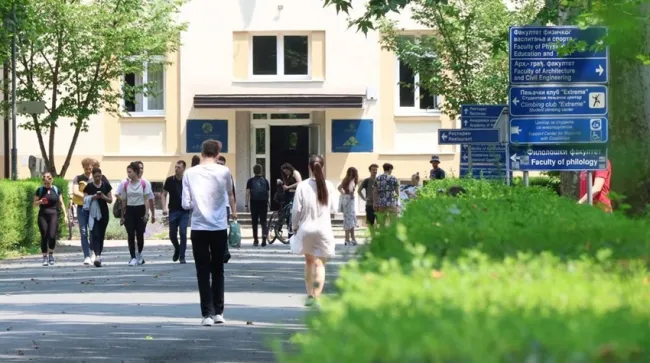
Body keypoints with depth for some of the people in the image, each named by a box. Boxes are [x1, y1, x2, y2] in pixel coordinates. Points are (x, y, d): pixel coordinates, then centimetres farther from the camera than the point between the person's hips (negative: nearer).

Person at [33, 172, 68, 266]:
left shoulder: (56, 190, 8)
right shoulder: (40, 190, 7)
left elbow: (61, 203, 12)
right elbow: (34, 203, 10)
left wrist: (65, 215, 6)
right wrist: (40, 202, -11)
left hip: (53, 214, 0)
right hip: (43, 215, 0)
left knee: (52, 236, -13)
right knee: (44, 237, -4)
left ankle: (51, 254, 10)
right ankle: (45, 257, 4)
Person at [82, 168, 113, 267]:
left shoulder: (106, 185, 5)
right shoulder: (89, 186, -1)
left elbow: (110, 200, 6)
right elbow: (85, 200, 0)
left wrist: (104, 197, -13)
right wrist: (93, 197, -16)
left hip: (103, 213, 3)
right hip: (93, 213, -3)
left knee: (101, 235, 9)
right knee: (95, 234, -15)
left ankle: (99, 256, 22)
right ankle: (97, 256, -26)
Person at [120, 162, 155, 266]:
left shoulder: (144, 183, -5)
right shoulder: (125, 184, 4)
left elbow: (147, 199, -6)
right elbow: (124, 201, 10)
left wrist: (146, 213, -15)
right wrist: (122, 216, 10)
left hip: (140, 210, -2)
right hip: (129, 211, 2)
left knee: (140, 234, 3)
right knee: (131, 235, -4)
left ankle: (139, 254, 27)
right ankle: (133, 258, -1)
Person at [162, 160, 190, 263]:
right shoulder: (170, 180, -1)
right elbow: (164, 194, 4)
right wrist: (164, 207, -7)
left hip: (184, 211, -1)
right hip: (173, 211, 1)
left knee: (183, 233, -7)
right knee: (172, 234, 3)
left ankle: (182, 256, 1)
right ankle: (177, 250, 32)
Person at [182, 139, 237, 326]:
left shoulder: (190, 173, -4)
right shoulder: (224, 172, -2)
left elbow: (185, 204, -5)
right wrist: (233, 211, 37)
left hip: (199, 228, -1)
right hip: (219, 228, 1)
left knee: (203, 273, 3)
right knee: (217, 271, 14)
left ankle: (208, 314, -4)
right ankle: (218, 312, 15)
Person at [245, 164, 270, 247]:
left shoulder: (250, 181, 0)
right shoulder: (265, 181, 6)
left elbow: (247, 193, -5)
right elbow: (268, 193, 7)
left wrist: (246, 205, -3)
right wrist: (268, 204, 17)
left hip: (254, 203, -1)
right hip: (264, 203, 1)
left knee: (255, 222, 8)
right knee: (263, 221, 4)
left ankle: (255, 240, 10)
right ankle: (264, 236, -21)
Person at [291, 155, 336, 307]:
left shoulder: (302, 186, -8)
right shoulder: (329, 186, -5)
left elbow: (296, 209, -7)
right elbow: (332, 209, 4)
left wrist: (295, 226, 8)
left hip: (306, 228, 1)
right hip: (323, 229, -1)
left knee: (309, 261, 19)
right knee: (320, 264, -1)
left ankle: (310, 294, 23)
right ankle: (316, 296, -16)